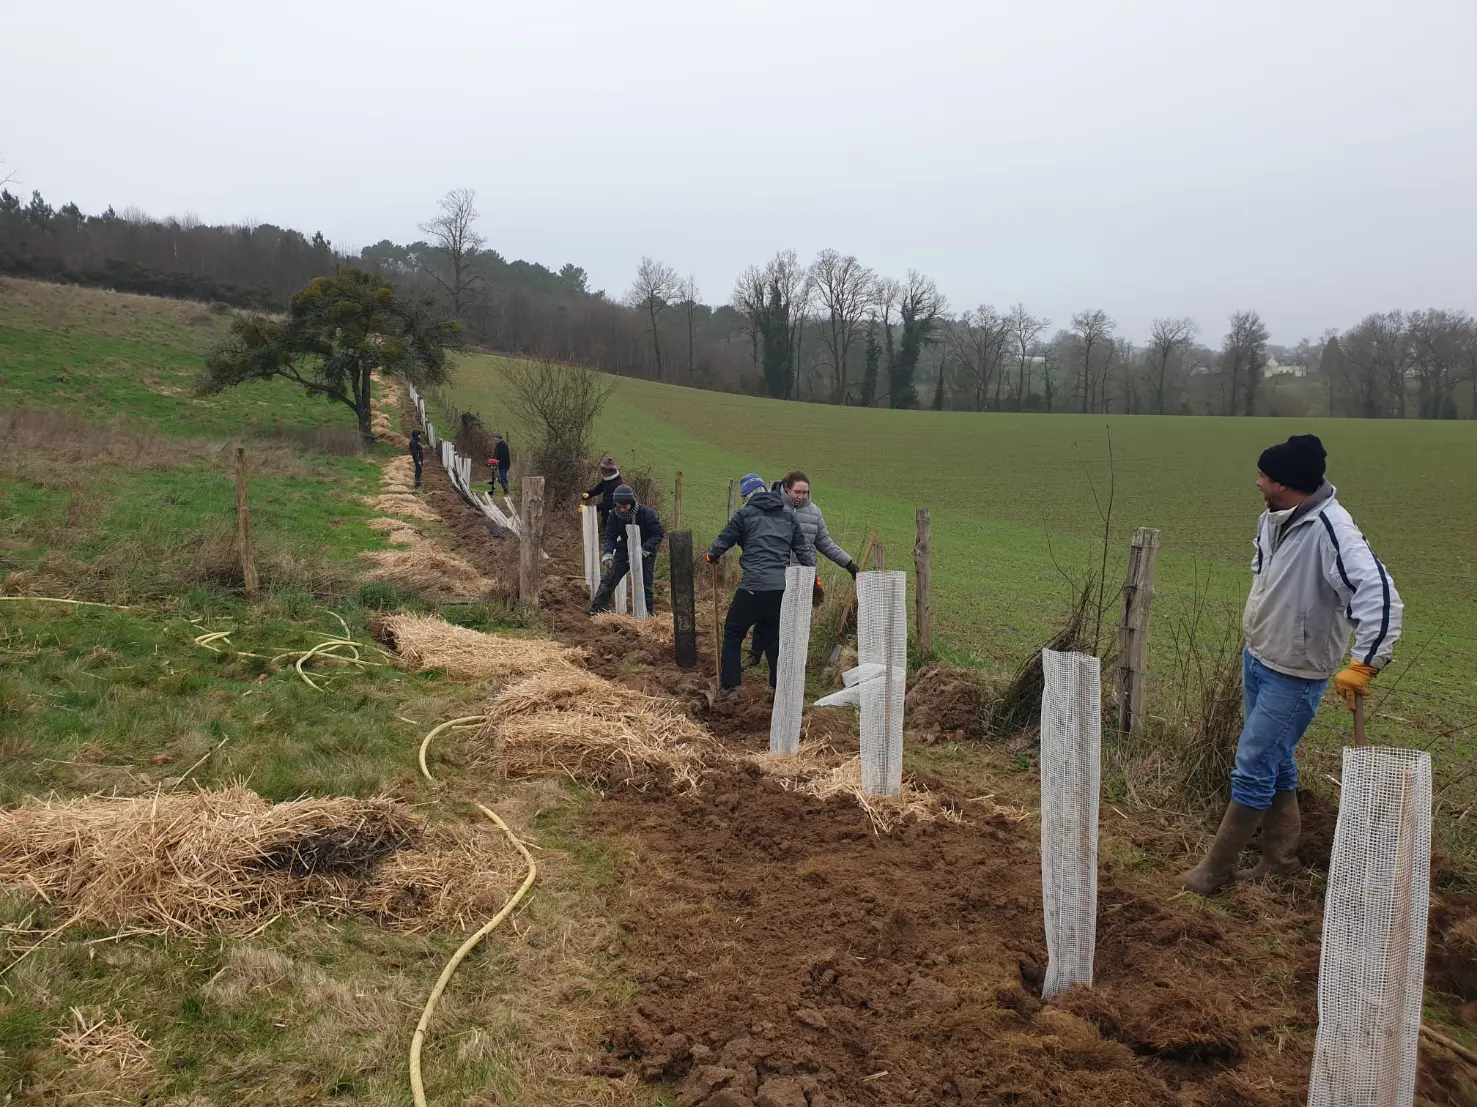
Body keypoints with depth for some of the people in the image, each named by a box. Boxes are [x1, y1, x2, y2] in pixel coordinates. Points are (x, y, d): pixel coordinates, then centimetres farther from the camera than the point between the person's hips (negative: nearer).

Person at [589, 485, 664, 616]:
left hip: (646, 552, -3)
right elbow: (610, 536, -9)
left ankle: (647, 613, 15)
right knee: (609, 578, -5)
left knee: (645, 584, 0)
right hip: (624, 550, 3)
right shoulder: (614, 515, -14)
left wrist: (644, 550, -32)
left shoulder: (646, 513, -25)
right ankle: (597, 607, 3)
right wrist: (607, 553, -28)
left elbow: (658, 534, -20)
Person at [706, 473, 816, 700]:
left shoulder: (745, 514, 3)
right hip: (783, 589, 4)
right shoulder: (788, 515, 16)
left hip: (753, 587, -4)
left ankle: (730, 687, 12)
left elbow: (723, 541, 7)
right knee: (774, 638, 17)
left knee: (733, 634, 12)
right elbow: (804, 548, 18)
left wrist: (711, 555, 28)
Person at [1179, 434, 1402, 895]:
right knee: (1275, 764, 19)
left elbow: (1380, 596, -32)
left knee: (1252, 770, -2)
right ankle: (1279, 860, 35)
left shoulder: (1331, 531, -27)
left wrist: (1362, 665, -34)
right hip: (1256, 660, 8)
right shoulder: (1271, 519, -1)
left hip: (1294, 676, -8)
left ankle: (1217, 869, 12)